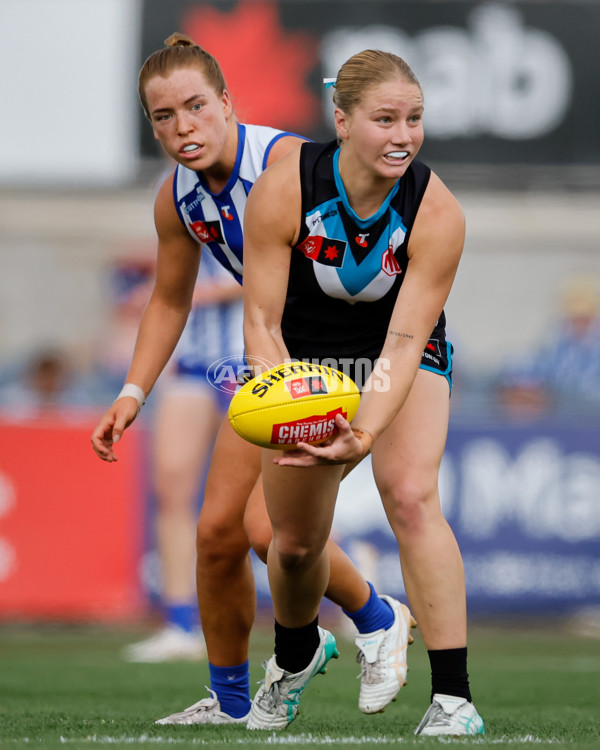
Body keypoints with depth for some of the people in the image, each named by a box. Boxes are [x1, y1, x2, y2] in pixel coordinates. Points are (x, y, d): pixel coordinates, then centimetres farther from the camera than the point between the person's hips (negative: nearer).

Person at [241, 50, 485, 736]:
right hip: (305, 356, 1)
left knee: (411, 495, -27)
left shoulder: (437, 212, -29)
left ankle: (453, 700, -27)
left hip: (407, 359, -1)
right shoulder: (283, 189, -28)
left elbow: (402, 343, -30)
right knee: (295, 542, 8)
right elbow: (262, 322, -23)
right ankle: (296, 657, 44)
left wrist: (364, 433, -45)